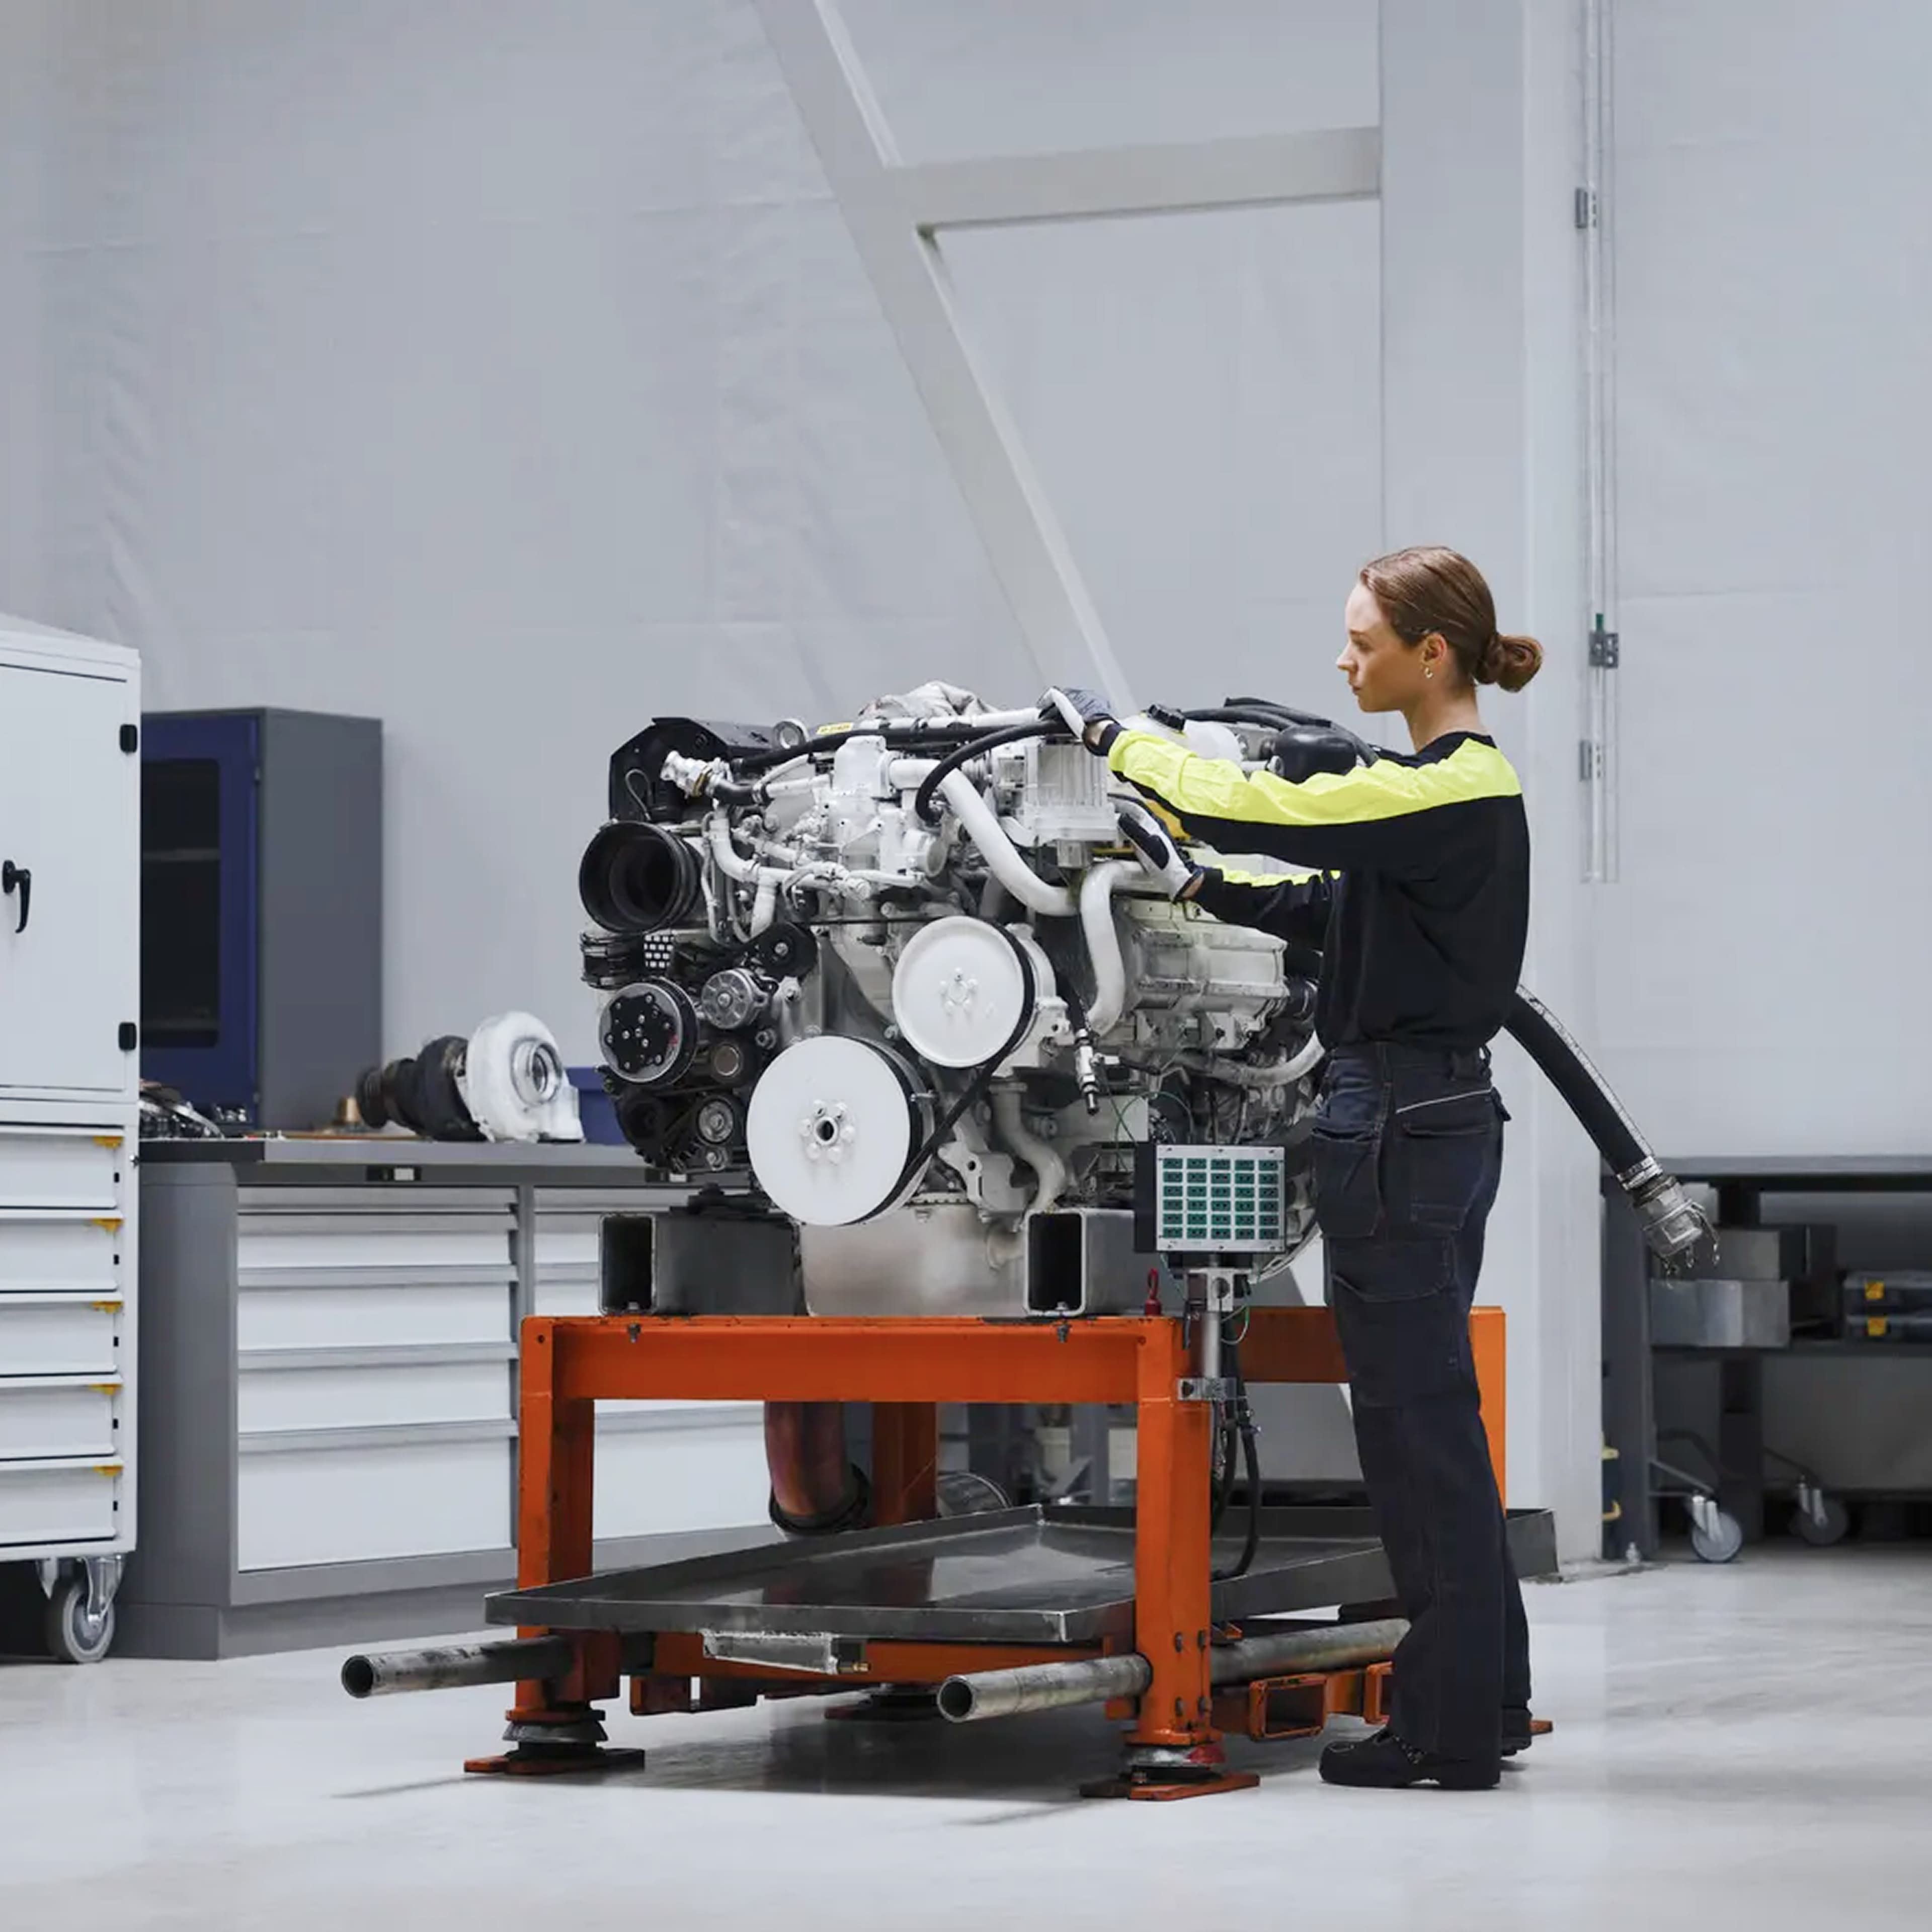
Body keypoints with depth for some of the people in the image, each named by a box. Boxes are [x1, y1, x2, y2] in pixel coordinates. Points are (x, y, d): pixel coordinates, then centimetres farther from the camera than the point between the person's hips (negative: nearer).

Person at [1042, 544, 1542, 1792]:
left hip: (1399, 1126, -10)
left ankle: (1448, 1732, 0)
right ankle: (1485, 1700, 22)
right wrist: (1198, 883, 14)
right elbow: (1334, 908, 21)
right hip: (1445, 1113, 10)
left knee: (1416, 1422, -5)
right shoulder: (1465, 783, 13)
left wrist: (1109, 732, -6)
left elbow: (1252, 806, -19)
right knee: (1436, 1420, 15)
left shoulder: (1444, 789, -17)